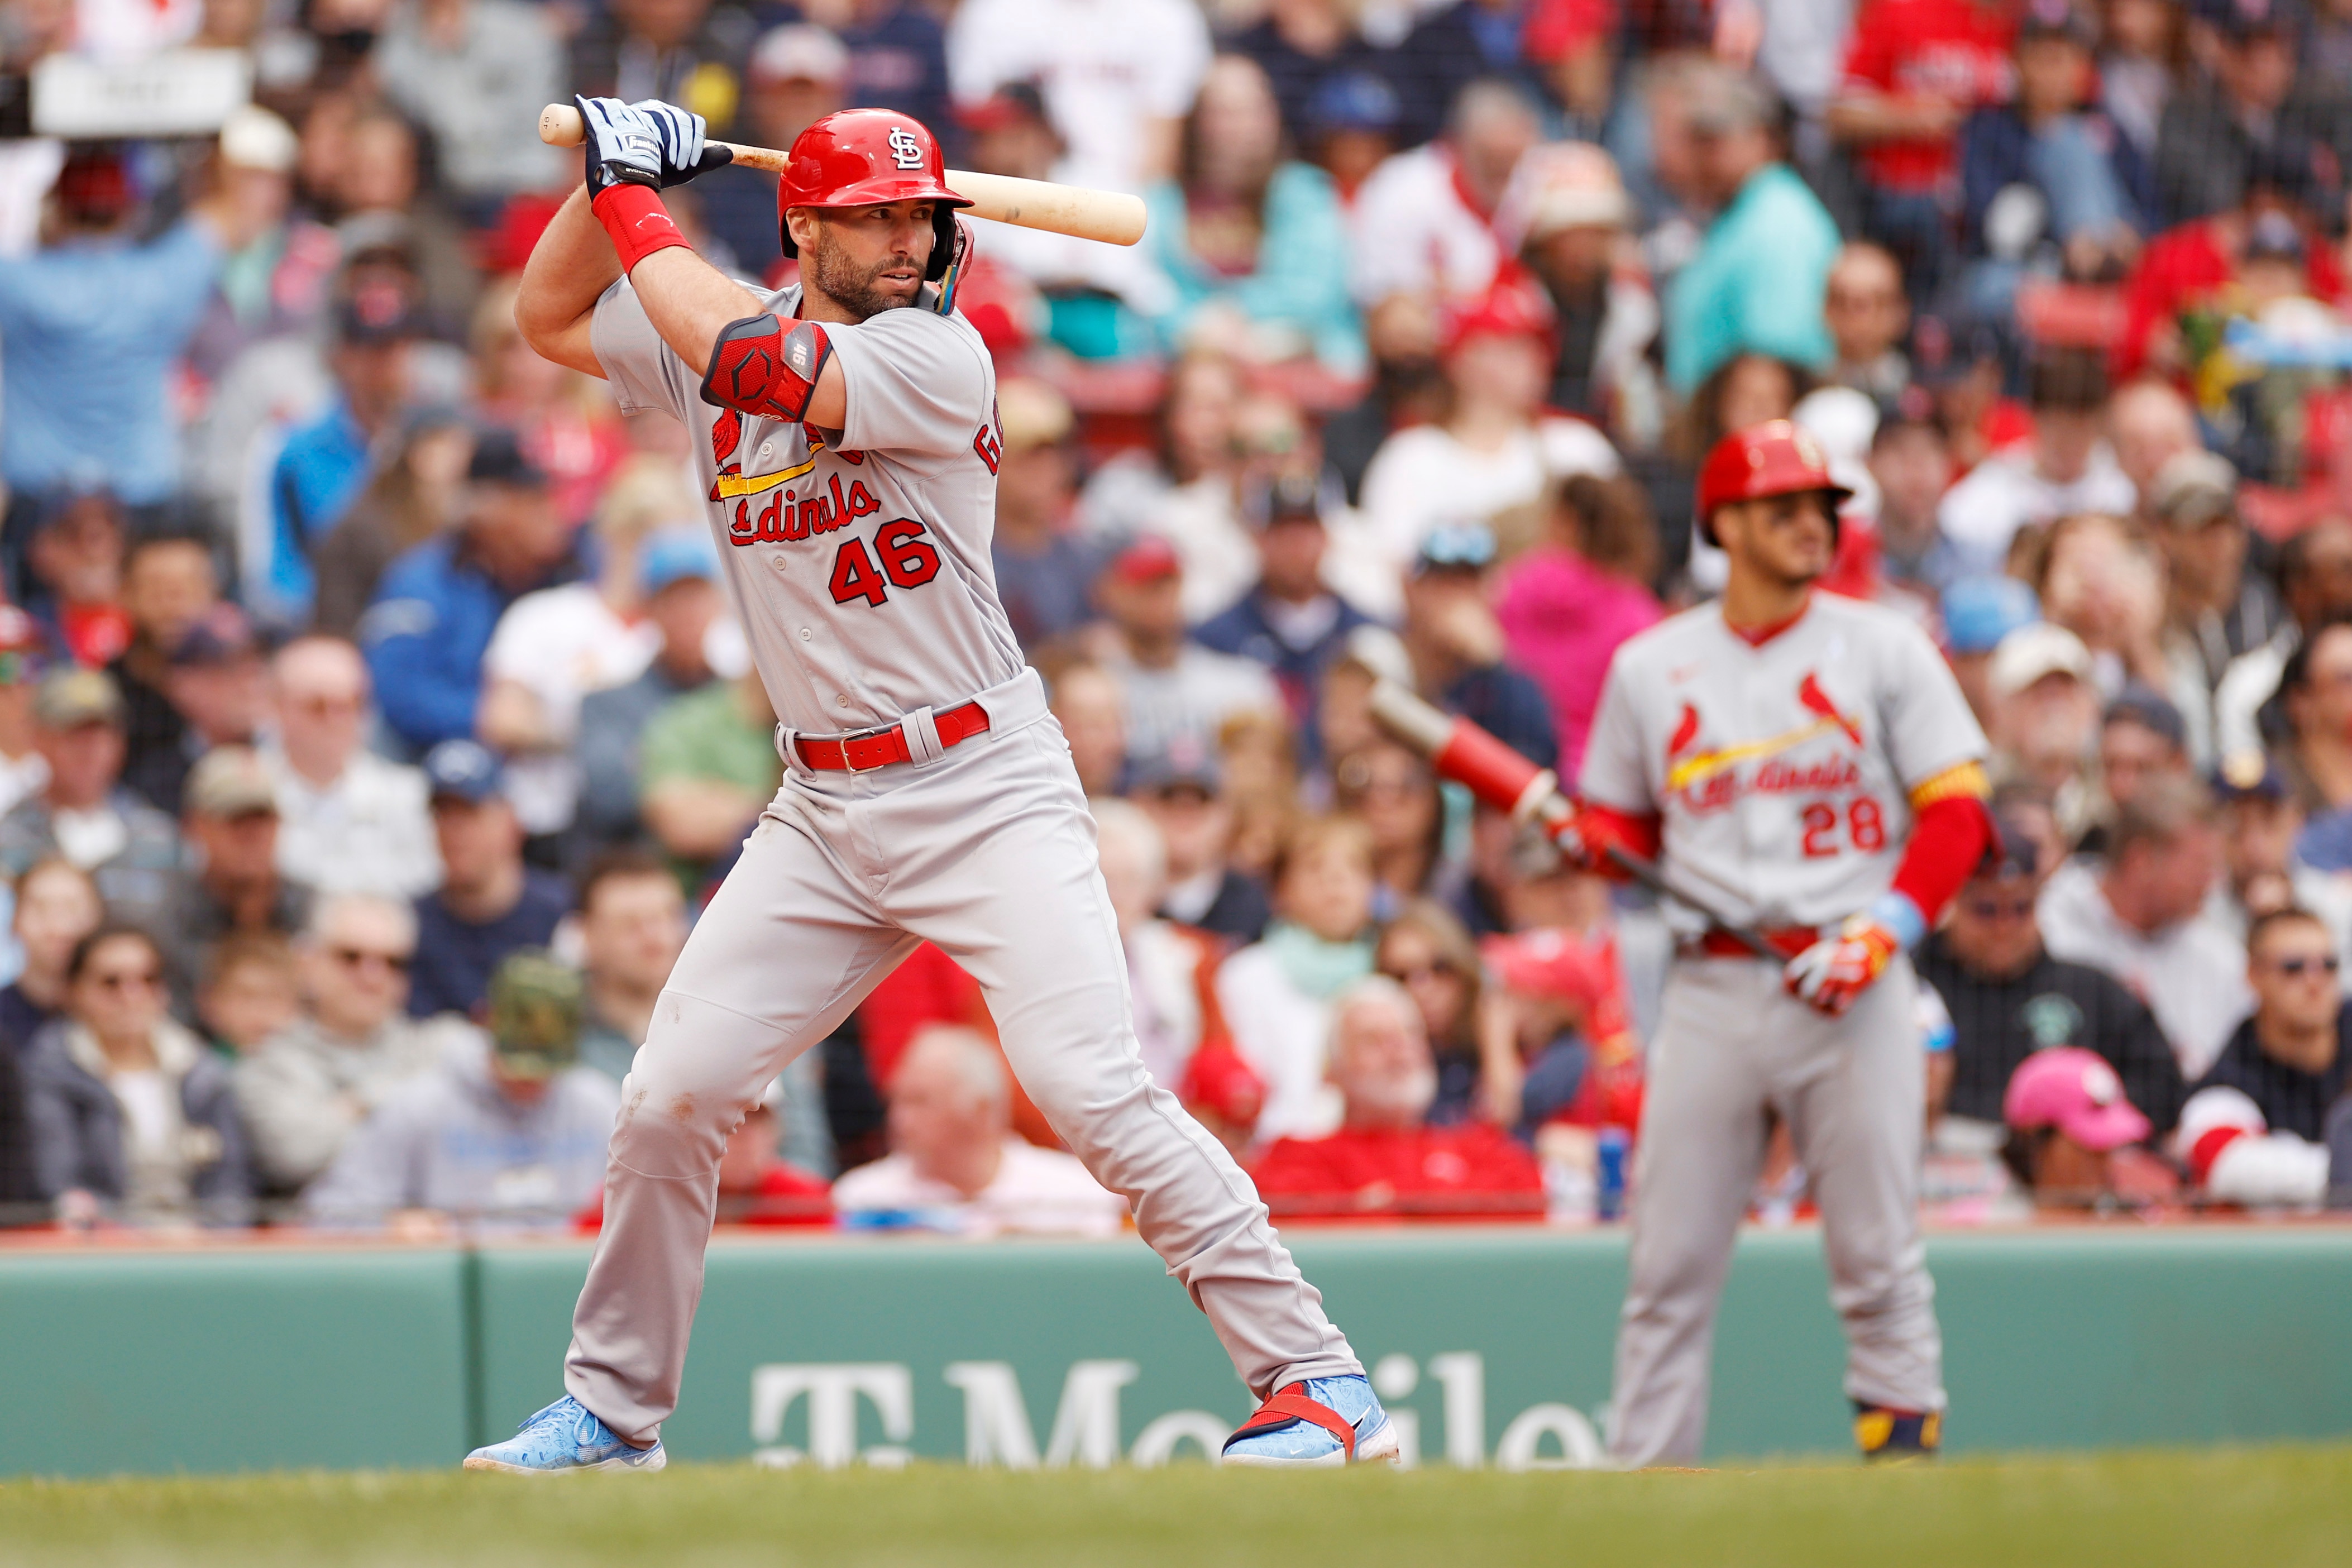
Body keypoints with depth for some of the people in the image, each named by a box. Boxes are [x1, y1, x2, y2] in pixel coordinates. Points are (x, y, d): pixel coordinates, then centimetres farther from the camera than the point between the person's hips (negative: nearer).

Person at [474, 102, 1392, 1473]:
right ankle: (614, 1410, 18)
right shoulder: (726, 343, 8)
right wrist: (614, 172, 6)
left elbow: (747, 361, -24)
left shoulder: (938, 355, -12)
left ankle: (1317, 1378, -14)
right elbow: (549, 317, 21)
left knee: (1093, 1088, -18)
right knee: (671, 1097, 1)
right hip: (824, 816, 6)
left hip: (987, 792, -6)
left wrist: (636, 210, -12)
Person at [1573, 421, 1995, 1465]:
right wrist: (1584, 838, -5)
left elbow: (1957, 811, 1)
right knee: (1669, 1261, -2)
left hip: (1853, 987, -1)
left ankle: (1904, 1437, 4)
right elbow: (1624, 821, 19)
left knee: (1878, 1252, -3)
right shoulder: (1650, 667, 12)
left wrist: (1884, 932, -13)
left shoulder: (1883, 649, 6)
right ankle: (1645, 1473, 1)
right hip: (1711, 986, 2)